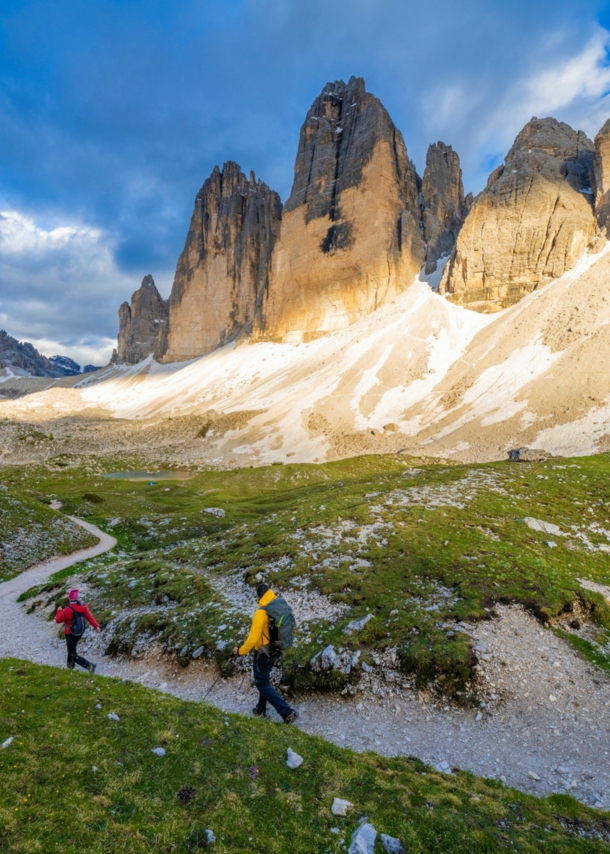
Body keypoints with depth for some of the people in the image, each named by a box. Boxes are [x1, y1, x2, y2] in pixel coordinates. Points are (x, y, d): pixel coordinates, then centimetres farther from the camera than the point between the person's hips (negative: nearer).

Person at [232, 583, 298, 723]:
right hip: (276, 650, 8)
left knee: (262, 684, 7)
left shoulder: (261, 612, -28)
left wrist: (241, 651, -10)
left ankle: (287, 712, 2)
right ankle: (261, 709, 40)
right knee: (264, 679, 26)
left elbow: (253, 637, -25)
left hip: (263, 652, -8)